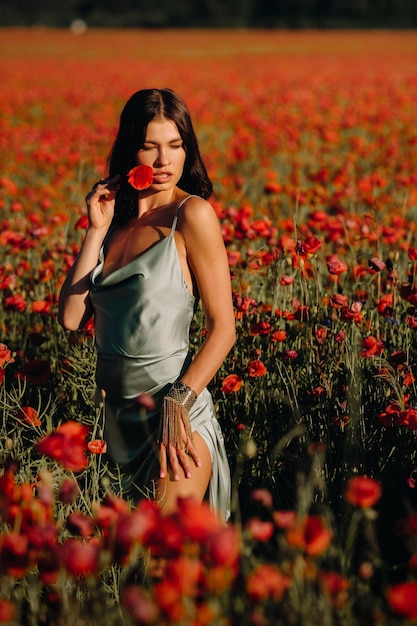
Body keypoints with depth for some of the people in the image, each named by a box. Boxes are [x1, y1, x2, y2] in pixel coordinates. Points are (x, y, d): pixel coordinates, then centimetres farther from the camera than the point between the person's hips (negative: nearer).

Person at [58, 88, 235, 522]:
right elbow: (71, 317, 0)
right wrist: (97, 229, -3)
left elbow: (223, 327, -10)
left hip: (173, 415, -6)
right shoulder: (116, 219, 9)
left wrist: (178, 400, -21)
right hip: (116, 416, 6)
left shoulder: (193, 214, -8)